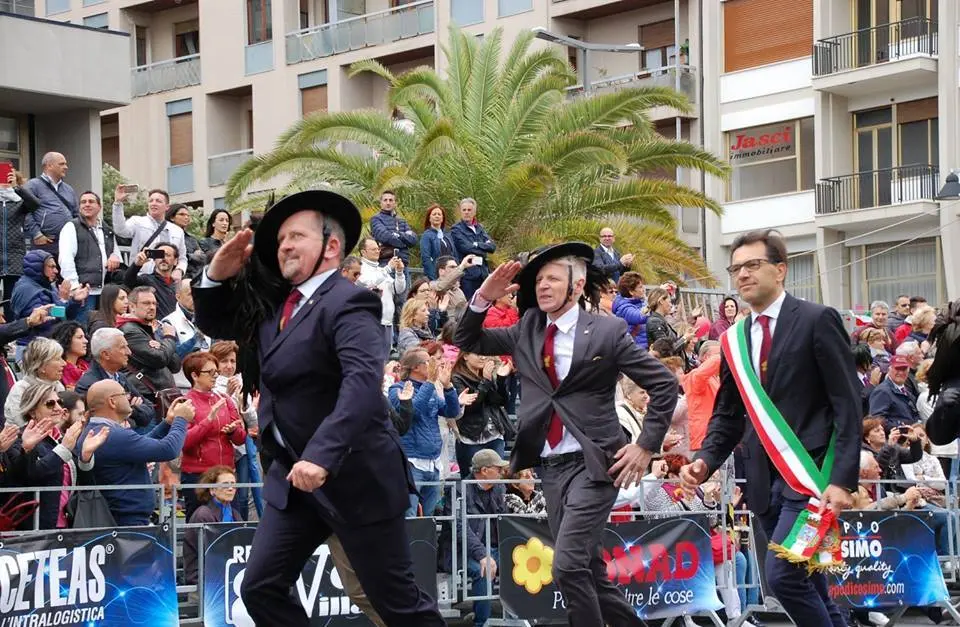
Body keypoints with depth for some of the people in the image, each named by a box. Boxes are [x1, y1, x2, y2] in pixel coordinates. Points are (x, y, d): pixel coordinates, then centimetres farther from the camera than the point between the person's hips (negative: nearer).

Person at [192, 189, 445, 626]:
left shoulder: (347, 303, -16)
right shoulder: (275, 304, 11)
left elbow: (363, 381, -30)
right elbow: (215, 325, 24)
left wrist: (322, 455, -41)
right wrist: (218, 276, 2)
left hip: (352, 476, -8)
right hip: (294, 476, 8)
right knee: (261, 589, 3)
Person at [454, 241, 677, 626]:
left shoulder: (607, 331, -5)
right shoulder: (527, 330, 10)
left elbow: (664, 385, -2)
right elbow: (467, 342, 11)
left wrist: (646, 446, -8)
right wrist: (484, 298, -5)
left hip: (592, 464, -6)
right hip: (550, 466, 6)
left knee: (567, 565, -18)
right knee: (587, 571, 9)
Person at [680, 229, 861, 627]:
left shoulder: (817, 320, -5)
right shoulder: (734, 339, 13)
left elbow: (847, 403, -9)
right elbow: (728, 414, 16)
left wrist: (843, 479, -16)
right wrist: (705, 461, -3)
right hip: (765, 480, 6)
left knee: (782, 574, -19)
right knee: (806, 583, 11)